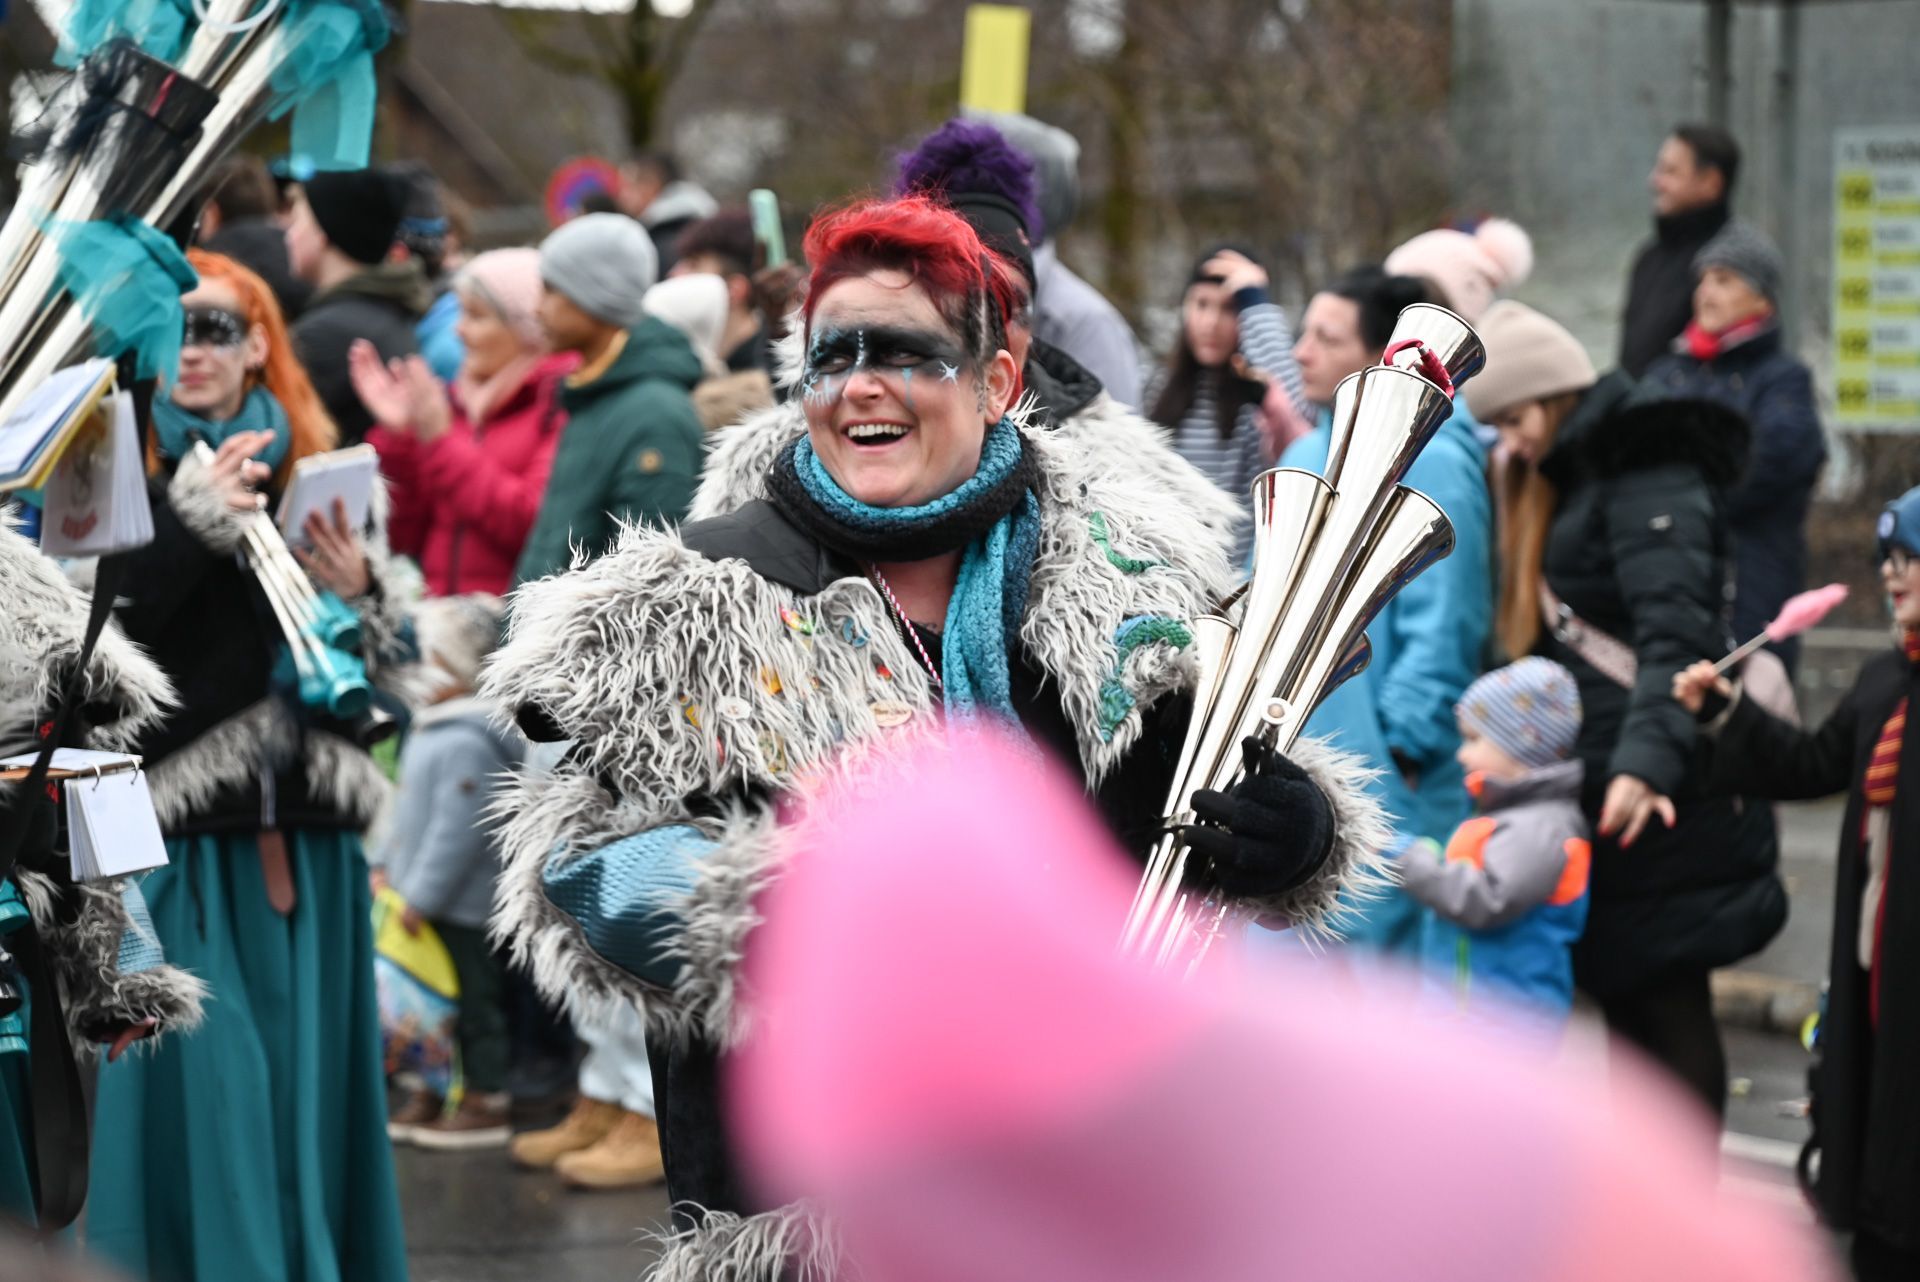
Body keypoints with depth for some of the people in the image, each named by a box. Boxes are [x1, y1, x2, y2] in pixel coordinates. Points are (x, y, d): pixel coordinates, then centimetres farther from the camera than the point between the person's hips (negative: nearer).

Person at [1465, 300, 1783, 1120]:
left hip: (1657, 801, -10)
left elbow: (1676, 633, -26)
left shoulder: (1648, 475, -13)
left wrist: (1647, 760, -37)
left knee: (1663, 1004, -6)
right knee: (1626, 998, 13)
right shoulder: (1564, 482, 18)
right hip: (1592, 785, 10)